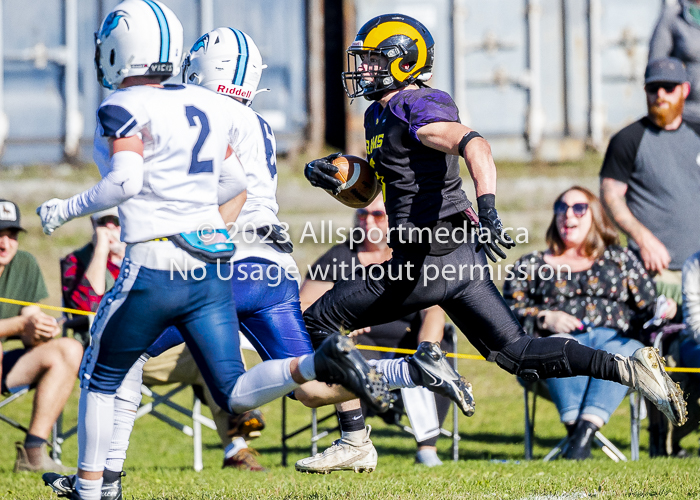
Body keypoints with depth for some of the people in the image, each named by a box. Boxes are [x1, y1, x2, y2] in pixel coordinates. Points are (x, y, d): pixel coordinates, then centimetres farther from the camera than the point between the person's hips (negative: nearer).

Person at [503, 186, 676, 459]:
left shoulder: (620, 259, 27)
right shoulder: (532, 264, 26)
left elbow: (647, 307, 19)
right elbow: (509, 309, 12)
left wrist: (662, 310, -5)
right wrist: (546, 319, -6)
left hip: (615, 338, 0)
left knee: (620, 352, -38)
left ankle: (587, 427, -52)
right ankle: (574, 426, -54)